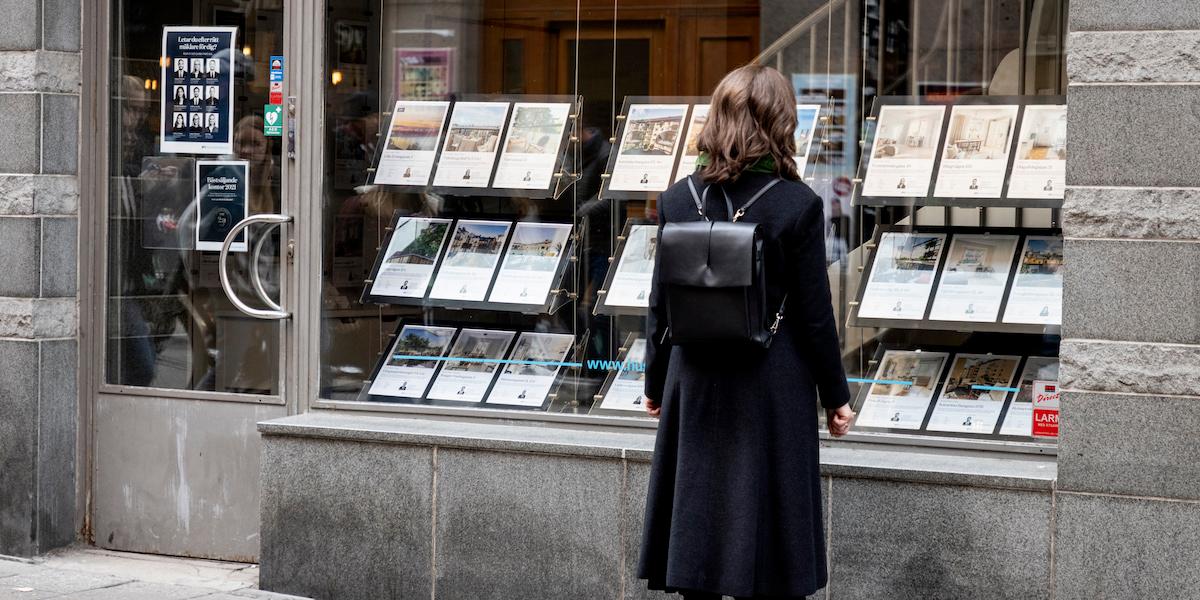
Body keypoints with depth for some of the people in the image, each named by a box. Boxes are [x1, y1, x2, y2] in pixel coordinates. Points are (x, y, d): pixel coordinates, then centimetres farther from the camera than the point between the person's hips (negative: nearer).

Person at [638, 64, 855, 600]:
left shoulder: (678, 199, -3)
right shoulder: (798, 205, -12)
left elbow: (660, 305, 2)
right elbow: (815, 314, -9)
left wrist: (655, 383, 14)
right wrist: (835, 395, 3)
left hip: (696, 382, 3)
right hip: (773, 386, -3)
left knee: (696, 517, 11)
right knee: (767, 518, 6)